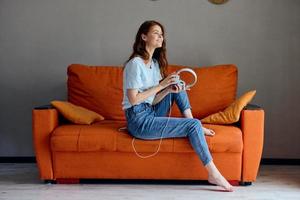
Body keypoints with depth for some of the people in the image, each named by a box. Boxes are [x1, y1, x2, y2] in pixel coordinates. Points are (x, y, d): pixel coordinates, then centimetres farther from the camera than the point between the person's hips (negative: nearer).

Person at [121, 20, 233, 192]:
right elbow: (133, 99, -19)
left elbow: (153, 101, 10)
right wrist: (161, 85, -16)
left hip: (151, 113, 9)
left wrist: (169, 90, -9)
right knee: (194, 125, -15)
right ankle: (213, 174, -10)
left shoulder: (155, 62, 12)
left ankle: (193, 125, 2)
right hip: (139, 121, -9)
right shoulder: (135, 64, -14)